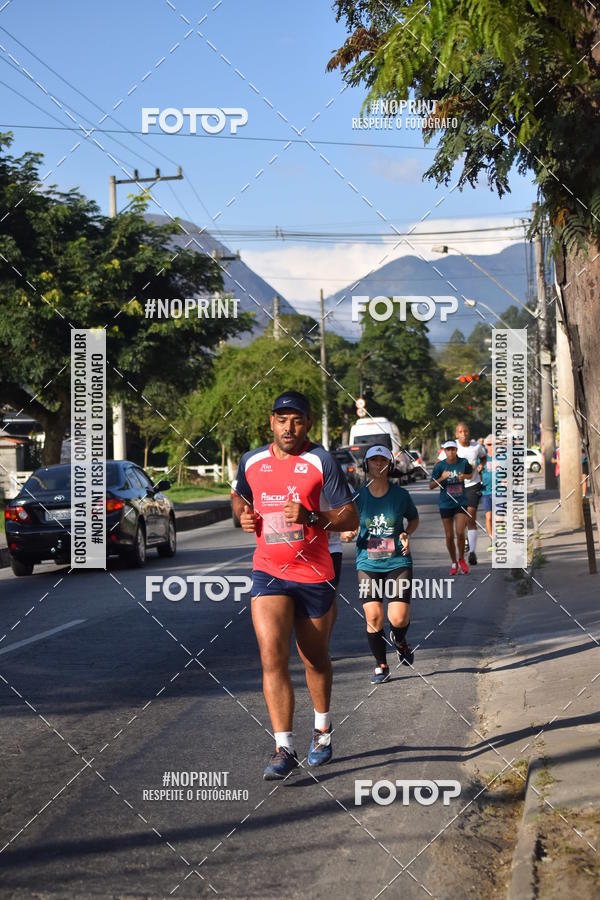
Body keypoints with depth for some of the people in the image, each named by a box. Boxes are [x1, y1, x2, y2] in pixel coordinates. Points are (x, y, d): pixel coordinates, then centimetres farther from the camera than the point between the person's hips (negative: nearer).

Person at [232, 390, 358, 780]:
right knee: (272, 656, -14)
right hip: (268, 572, 2)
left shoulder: (322, 462, -8)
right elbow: (240, 496, 24)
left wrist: (311, 517, -25)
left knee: (316, 660, 13)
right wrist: (243, 514, 2)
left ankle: (323, 730, 38)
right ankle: (285, 748, -12)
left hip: (314, 574, -2)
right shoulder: (251, 461, 4)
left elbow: (351, 517, -10)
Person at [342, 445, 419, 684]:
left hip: (398, 563, -1)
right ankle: (381, 666, 15)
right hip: (368, 564, 1)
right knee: (373, 617, -6)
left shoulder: (400, 495, 0)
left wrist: (406, 534, -2)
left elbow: (414, 518, 18)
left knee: (399, 618, -10)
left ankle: (399, 640, 28)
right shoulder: (357, 496, 0)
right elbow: (345, 531, 7)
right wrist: (348, 534, -16)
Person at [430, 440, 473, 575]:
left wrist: (464, 477, -6)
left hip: (461, 502, 0)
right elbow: (431, 486, -6)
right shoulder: (439, 466, -7)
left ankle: (461, 559, 12)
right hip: (445, 504, 0)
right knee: (449, 536, 6)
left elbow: (471, 474, 17)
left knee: (460, 533, -12)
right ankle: (454, 563, 25)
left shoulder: (463, 462, -4)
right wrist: (441, 478, -24)